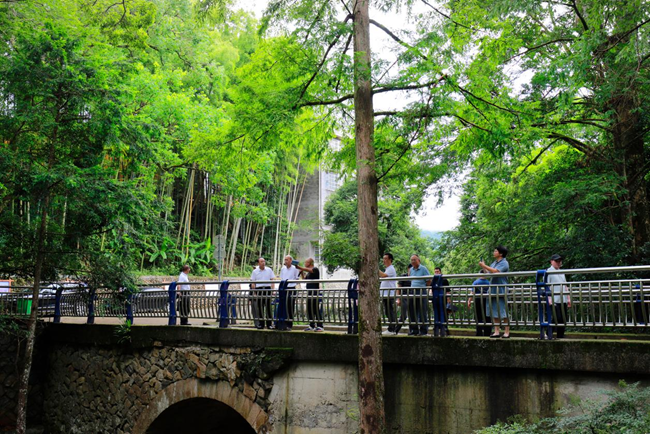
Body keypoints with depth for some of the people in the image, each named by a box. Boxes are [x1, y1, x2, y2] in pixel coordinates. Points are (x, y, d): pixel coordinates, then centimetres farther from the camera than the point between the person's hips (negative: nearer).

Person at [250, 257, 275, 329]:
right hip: (259, 290, 0)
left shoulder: (269, 270, 7)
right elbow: (253, 283, 7)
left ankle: (269, 324, 4)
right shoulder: (255, 271, 7)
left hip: (267, 289, 0)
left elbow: (272, 281, 7)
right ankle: (261, 324, 10)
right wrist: (254, 293, 0)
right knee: (260, 308, 3)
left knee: (268, 307, -1)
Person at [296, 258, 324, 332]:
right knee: (309, 310, 9)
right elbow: (304, 279, 22)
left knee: (317, 310, -9)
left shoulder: (315, 269, -7)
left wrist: (299, 267, -34)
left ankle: (320, 326, -7)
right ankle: (311, 326, 16)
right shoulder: (308, 272, 21)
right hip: (309, 292, 9)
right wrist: (301, 272, 9)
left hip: (315, 292, -9)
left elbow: (308, 270, -26)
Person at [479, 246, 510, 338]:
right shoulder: (494, 263, 17)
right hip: (493, 290, 8)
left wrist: (484, 266, -16)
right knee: (494, 312, 7)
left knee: (503, 312, -4)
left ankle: (507, 332, 3)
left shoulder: (504, 263, -8)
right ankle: (497, 331, 11)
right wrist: (483, 266, 7)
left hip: (501, 290, -8)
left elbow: (495, 271, -23)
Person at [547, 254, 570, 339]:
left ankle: (560, 337, 13)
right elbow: (546, 286, -9)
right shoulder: (548, 272, -3)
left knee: (563, 319, 6)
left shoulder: (561, 272, 20)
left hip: (563, 300, 7)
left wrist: (568, 298, 16)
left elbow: (565, 286, 23)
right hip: (554, 301, -7)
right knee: (557, 319, -11)